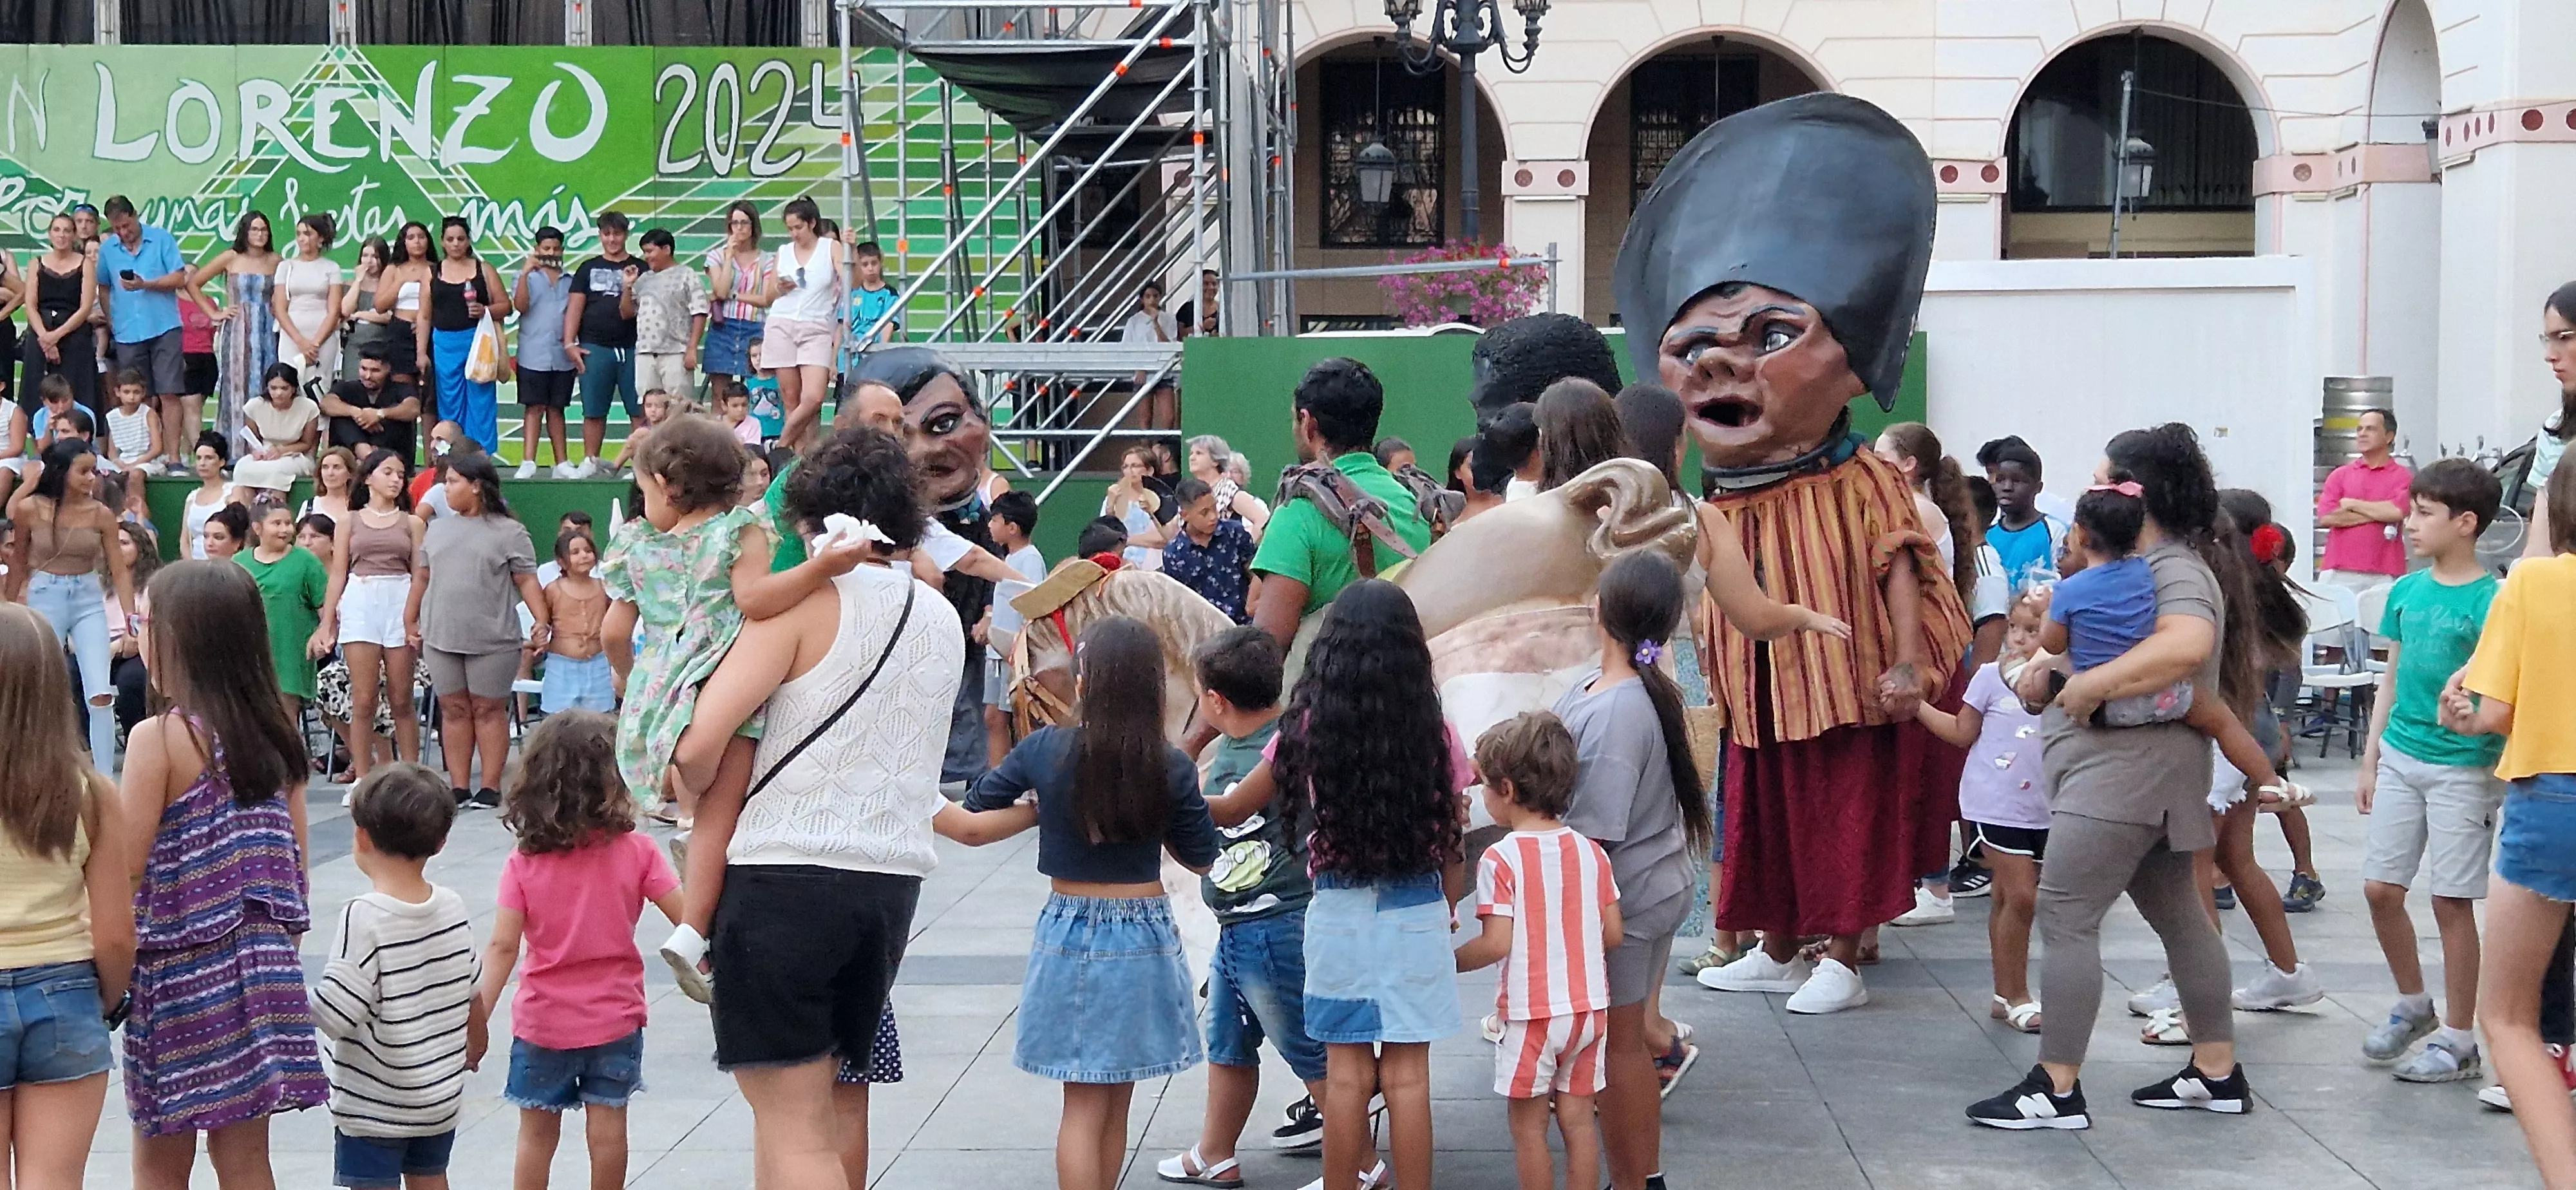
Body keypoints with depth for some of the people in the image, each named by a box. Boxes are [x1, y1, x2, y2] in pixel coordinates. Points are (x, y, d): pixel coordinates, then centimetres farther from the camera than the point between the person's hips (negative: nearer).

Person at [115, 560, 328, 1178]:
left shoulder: (159, 739, -14)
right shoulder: (275, 733, 4)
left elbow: (123, 870, -15)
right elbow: (295, 858, 8)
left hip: (179, 969, -5)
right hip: (262, 963, 5)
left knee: (161, 1161, 7)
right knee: (244, 1156, 10)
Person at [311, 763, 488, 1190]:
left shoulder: (363, 917, -23)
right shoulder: (452, 907, -4)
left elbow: (334, 1015, -25)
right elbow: (473, 991, 10)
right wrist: (476, 1039, 29)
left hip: (374, 1103, -6)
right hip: (442, 1094, 6)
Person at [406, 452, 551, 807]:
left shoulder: (508, 531, -2)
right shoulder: (437, 529, 14)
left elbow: (527, 580, -5)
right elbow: (422, 577, 17)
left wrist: (541, 621, -15)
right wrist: (410, 621, 15)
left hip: (492, 641, -5)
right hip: (441, 639, 5)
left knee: (488, 710, 2)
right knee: (454, 710, 6)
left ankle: (490, 788, 6)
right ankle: (458, 787, 9)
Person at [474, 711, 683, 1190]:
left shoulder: (523, 863, -9)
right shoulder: (637, 851, -10)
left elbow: (503, 947, -12)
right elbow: (686, 916, -10)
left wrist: (477, 1020, -8)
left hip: (542, 1021, 1)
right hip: (615, 1018, 0)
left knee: (537, 1133, 11)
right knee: (607, 1125, 7)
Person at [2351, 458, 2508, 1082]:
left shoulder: (2489, 601, -12)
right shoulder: (2406, 591, 7)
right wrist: (2371, 760, 15)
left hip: (2462, 767, -6)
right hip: (2400, 757, 6)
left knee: (2451, 901, 0)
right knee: (2380, 888, 8)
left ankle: (2458, 1040, 11)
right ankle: (2413, 1006, 29)